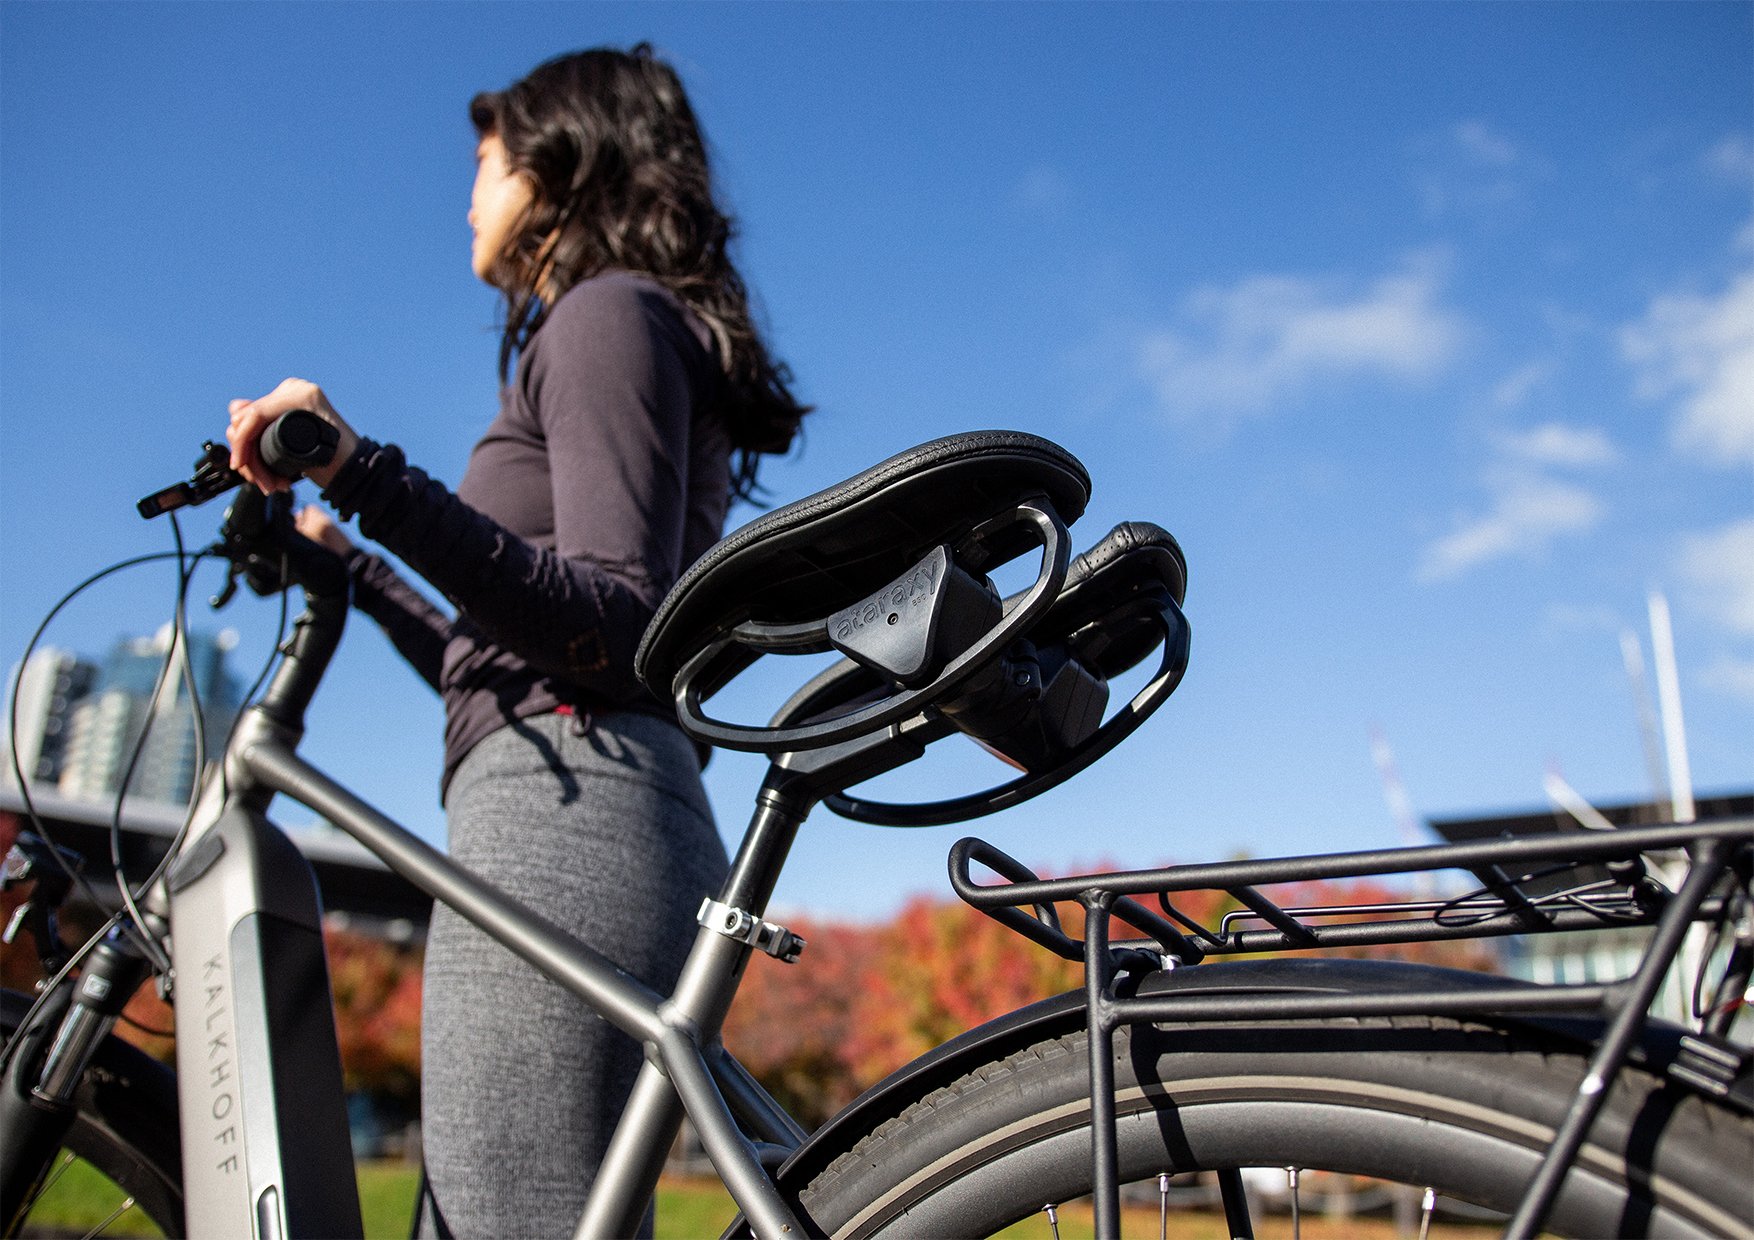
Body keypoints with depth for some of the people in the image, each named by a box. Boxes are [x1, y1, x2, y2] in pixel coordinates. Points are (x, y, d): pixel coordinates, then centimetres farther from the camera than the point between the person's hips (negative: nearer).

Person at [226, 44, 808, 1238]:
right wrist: (352, 566, 37)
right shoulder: (628, 328, 29)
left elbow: (614, 629, -16)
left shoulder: (608, 313, 1)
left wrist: (370, 478, -23)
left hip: (562, 818, -11)